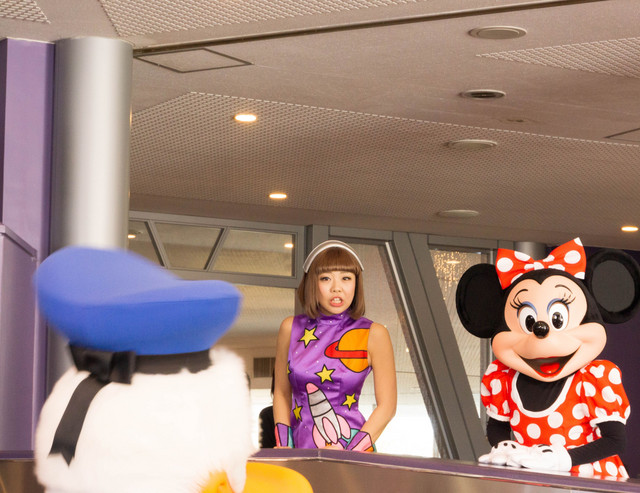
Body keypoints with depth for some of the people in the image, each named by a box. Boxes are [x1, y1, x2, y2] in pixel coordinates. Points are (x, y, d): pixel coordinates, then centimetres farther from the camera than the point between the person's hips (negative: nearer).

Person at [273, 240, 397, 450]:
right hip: (300, 450, 2)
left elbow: (386, 405, 0)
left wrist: (346, 459, -9)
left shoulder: (373, 334, -1)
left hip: (352, 451, -2)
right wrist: (284, 450, 3)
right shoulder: (291, 328, 6)